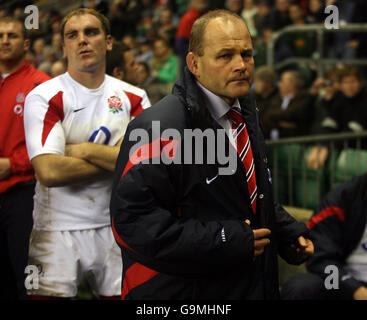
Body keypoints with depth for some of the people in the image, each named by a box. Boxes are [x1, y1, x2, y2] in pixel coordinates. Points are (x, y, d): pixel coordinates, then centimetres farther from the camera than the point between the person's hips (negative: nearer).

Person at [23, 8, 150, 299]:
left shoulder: (133, 98, 5)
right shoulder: (44, 97, -6)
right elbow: (49, 172, -19)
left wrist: (85, 150, -12)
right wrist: (115, 159, -11)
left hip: (116, 227, 3)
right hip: (58, 231, -3)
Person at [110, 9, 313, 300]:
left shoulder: (245, 115, 9)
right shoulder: (159, 127, -21)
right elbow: (132, 218, -27)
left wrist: (288, 232, 4)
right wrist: (224, 242, -27)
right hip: (183, 290, -8)